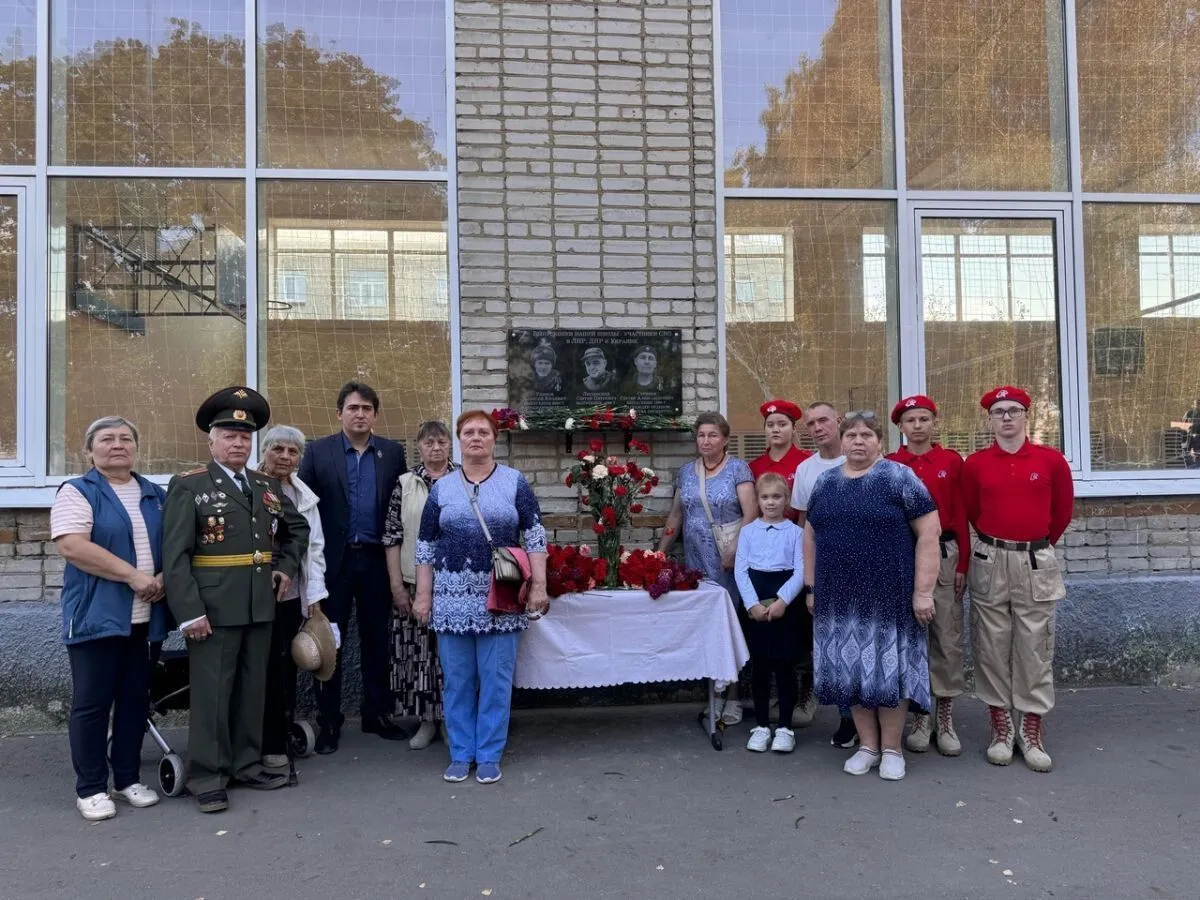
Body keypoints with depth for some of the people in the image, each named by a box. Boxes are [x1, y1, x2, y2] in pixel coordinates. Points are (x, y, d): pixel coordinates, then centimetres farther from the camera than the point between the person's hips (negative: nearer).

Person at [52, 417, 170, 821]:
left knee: (136, 699, 11)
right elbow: (71, 546, -17)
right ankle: (90, 788, 15)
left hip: (143, 617, 5)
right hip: (97, 615, -5)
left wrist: (164, 579, -6)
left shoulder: (155, 495, 13)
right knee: (91, 703, 3)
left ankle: (128, 779, 24)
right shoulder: (77, 492, -4)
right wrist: (133, 576, -18)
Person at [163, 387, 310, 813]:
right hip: (213, 608, -5)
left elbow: (298, 527, 27)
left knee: (253, 689, 13)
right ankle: (207, 778, 13)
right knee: (211, 692, 1)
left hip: (261, 606, 6)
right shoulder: (188, 486, -5)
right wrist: (189, 612, -18)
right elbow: (175, 556, -11)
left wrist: (288, 566, 11)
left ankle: (247, 765, 26)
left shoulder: (269, 486, 12)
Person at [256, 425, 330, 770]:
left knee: (285, 670, 9)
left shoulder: (304, 497, 9)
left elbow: (314, 549, 11)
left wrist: (315, 597, 6)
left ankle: (278, 742, 21)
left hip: (292, 597, 4)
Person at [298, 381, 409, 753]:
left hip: (376, 559, 2)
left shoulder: (393, 453, 5)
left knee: (377, 639, 10)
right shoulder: (318, 452, 0)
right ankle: (328, 720, 18)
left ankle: (377, 713, 24)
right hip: (333, 560, -1)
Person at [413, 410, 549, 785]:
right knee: (457, 679, 8)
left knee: (496, 678, 4)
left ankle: (489, 756, 16)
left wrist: (538, 586, -7)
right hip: (453, 598, 2)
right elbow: (426, 546, 8)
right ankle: (461, 754, 22)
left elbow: (534, 535, 0)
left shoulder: (515, 482, 3)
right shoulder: (441, 488, 7)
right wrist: (423, 595, 4)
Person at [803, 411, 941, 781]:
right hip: (840, 599, 4)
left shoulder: (899, 477, -6)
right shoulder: (824, 483, 9)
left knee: (889, 667, 3)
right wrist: (812, 588, 13)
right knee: (850, 670, 9)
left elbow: (928, 532, -9)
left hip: (888, 597, -4)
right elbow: (811, 536, 16)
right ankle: (868, 745, 24)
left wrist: (922, 591, -13)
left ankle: (892, 748, 19)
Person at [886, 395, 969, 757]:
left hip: (944, 555, 0)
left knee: (948, 636, 4)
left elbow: (961, 515, 2)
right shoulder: (889, 465, 3)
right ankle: (920, 715, 18)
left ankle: (946, 716, 16)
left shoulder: (952, 461, 4)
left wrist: (962, 564, -1)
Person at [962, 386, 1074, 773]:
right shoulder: (974, 463, 0)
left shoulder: (1052, 460, 0)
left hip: (1037, 562, 0)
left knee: (1035, 648, 4)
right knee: (992, 646, 5)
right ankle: (1001, 729, 16)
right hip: (989, 562, 0)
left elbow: (1063, 510, 11)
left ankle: (1032, 733, 15)